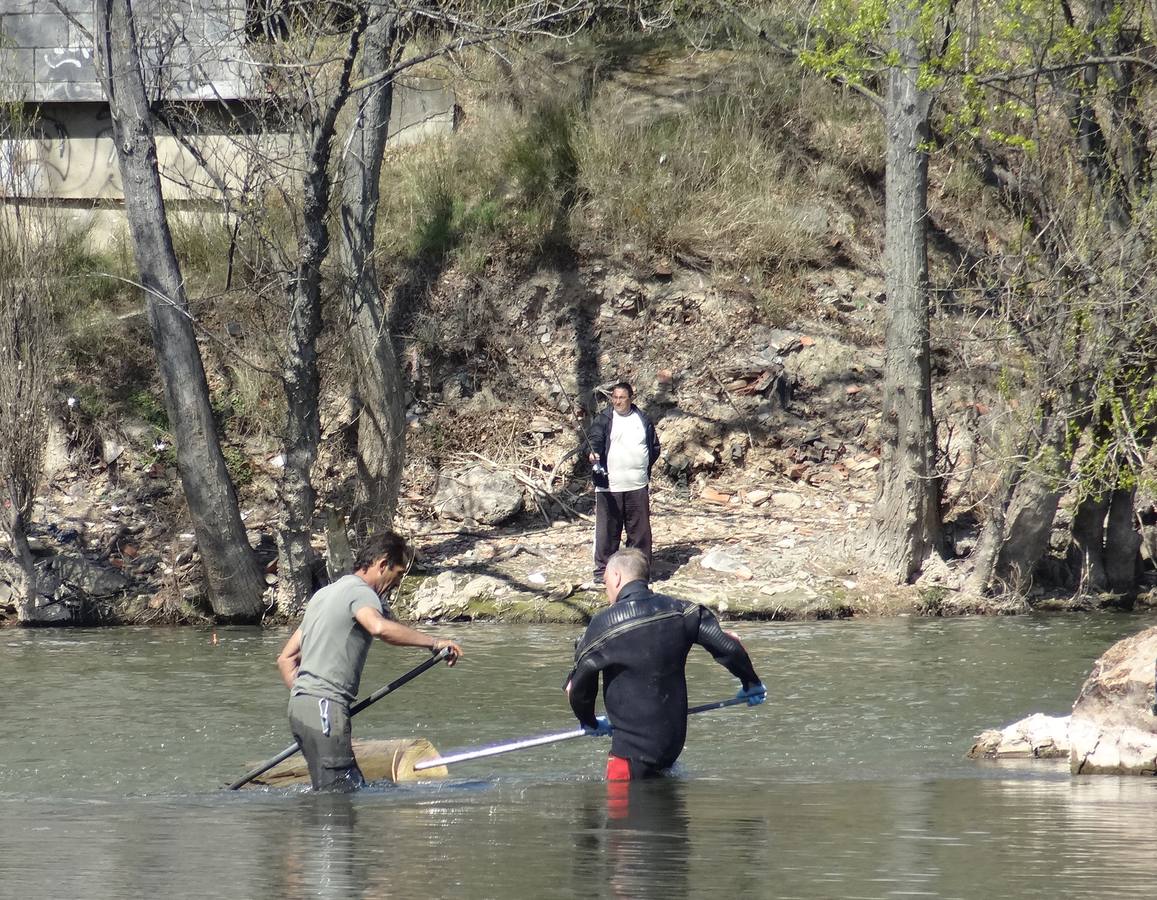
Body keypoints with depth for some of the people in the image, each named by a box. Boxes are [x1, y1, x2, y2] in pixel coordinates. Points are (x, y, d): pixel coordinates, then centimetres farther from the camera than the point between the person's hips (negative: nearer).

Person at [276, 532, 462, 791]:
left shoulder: (325, 593, 25)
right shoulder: (360, 592, -5)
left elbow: (286, 658, 26)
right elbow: (379, 628, -30)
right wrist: (433, 642, -23)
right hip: (324, 707, -10)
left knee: (355, 788, 7)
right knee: (338, 797, -15)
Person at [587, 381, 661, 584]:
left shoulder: (643, 421, 10)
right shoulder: (603, 419, 0)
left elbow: (654, 447, 22)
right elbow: (596, 439, -17)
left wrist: (645, 467, 11)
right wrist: (595, 452, -38)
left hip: (638, 486, 3)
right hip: (609, 486, -3)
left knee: (640, 529, 6)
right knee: (607, 530, -2)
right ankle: (602, 569, 6)